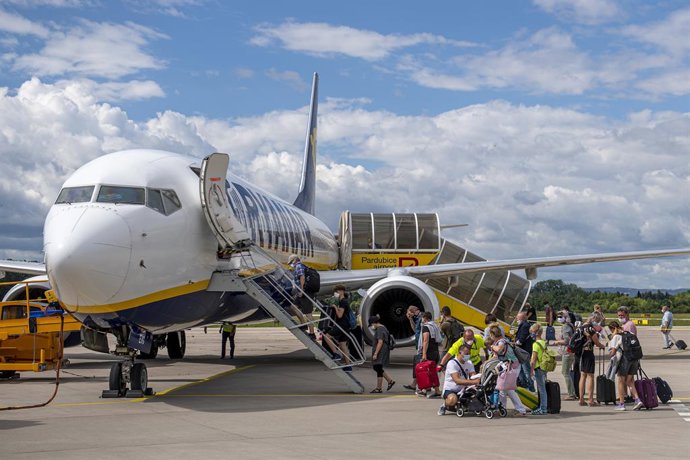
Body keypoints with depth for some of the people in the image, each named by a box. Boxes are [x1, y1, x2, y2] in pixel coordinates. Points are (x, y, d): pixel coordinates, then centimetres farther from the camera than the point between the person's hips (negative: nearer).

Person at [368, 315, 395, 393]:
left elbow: (380, 342, -23)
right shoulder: (383, 328, 16)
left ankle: (378, 388, 1)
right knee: (376, 368, 15)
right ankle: (390, 381, 16)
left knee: (378, 369, -5)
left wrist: (375, 354, -23)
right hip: (382, 353, 11)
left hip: (380, 352, -11)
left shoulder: (380, 329, -16)